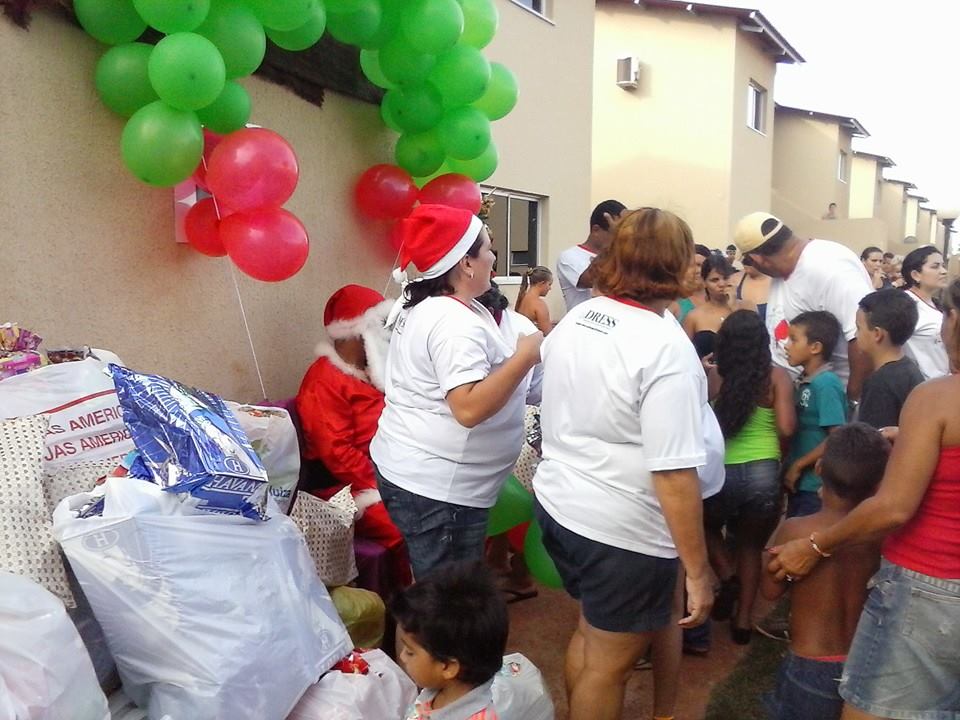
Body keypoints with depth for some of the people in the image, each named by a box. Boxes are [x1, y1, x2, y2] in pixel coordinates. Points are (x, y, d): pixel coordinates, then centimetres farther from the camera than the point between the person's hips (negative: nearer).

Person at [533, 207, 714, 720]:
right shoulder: (666, 347, -22)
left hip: (558, 503, 8)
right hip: (622, 530, -8)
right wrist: (698, 569, -16)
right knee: (609, 664, 13)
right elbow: (674, 475, -24)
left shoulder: (572, 321, 2)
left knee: (591, 631, 28)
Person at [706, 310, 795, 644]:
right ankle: (743, 619, 26)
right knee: (751, 545, 26)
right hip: (763, 474, 1)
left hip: (718, 472, -1)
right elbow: (786, 428, -7)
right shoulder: (777, 376, 1)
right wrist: (771, 451, 12)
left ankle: (728, 577, 11)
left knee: (707, 527, 32)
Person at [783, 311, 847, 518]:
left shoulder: (826, 384, -16)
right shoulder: (803, 383, 7)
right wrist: (791, 468, 7)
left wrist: (798, 465, -14)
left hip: (817, 486, -8)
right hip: (799, 483, 8)